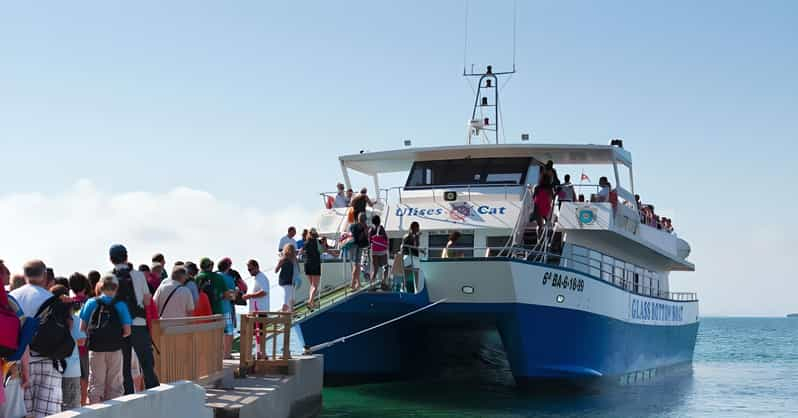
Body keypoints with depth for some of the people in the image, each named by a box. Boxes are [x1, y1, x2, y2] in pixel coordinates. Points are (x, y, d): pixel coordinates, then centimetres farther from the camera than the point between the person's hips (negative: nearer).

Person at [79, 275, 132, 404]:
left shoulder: (91, 303, -1)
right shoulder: (120, 305, -5)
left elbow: (82, 328, -2)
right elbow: (127, 331, -7)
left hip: (95, 350, 1)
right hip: (115, 350, -1)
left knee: (95, 385, 10)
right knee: (114, 385, 9)